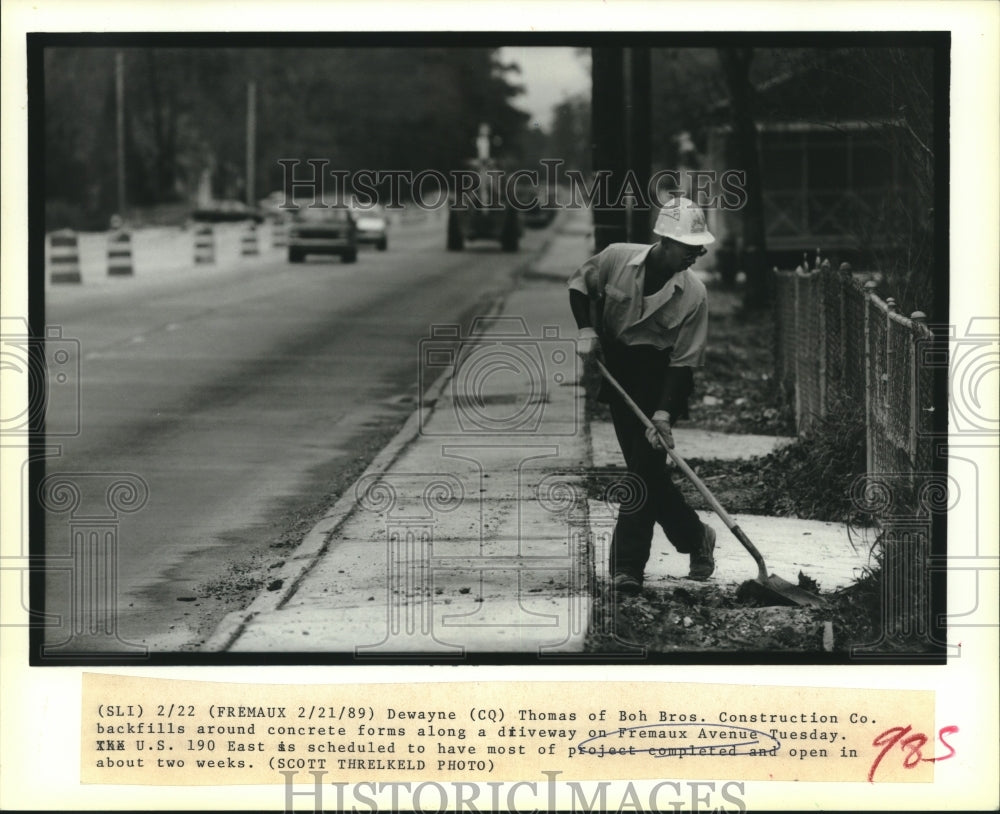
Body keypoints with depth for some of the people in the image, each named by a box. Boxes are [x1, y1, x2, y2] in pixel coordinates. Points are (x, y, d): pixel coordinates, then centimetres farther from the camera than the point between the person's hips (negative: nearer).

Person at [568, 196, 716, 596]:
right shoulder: (617, 258, -12)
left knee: (645, 468, -11)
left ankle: (627, 566, -6)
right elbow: (580, 284, 9)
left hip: (660, 380, -3)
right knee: (645, 470, 6)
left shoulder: (693, 293, -17)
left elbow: (684, 361, -16)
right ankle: (695, 537, 26)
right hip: (619, 371, 3)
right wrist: (586, 328, -6)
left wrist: (663, 413, -24)